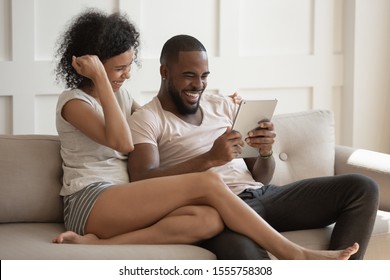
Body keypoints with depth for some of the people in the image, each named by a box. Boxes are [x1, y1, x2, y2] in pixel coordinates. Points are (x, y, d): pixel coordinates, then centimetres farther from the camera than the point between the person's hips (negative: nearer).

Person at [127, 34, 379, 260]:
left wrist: (266, 152, -4)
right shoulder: (144, 120, 5)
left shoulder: (223, 106, 22)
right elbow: (143, 183, -14)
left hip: (262, 195, 7)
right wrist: (209, 159, -22)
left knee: (361, 188, -9)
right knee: (243, 254, -42)